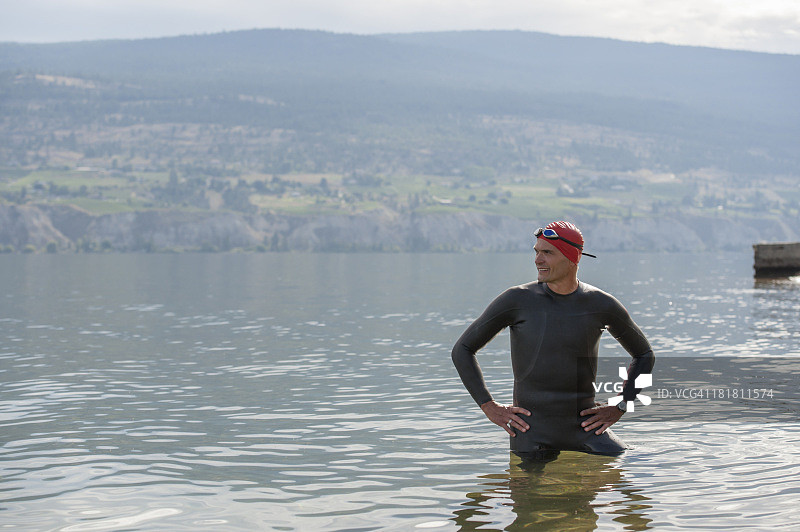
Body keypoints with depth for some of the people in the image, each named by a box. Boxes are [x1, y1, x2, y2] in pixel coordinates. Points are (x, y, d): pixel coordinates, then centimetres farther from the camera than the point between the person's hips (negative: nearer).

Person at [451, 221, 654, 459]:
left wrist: (619, 407, 6)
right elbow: (462, 350, 5)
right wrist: (489, 407, -2)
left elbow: (644, 355, 18)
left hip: (584, 424, 2)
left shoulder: (601, 305, 2)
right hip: (531, 430, -1)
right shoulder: (517, 300, -3)